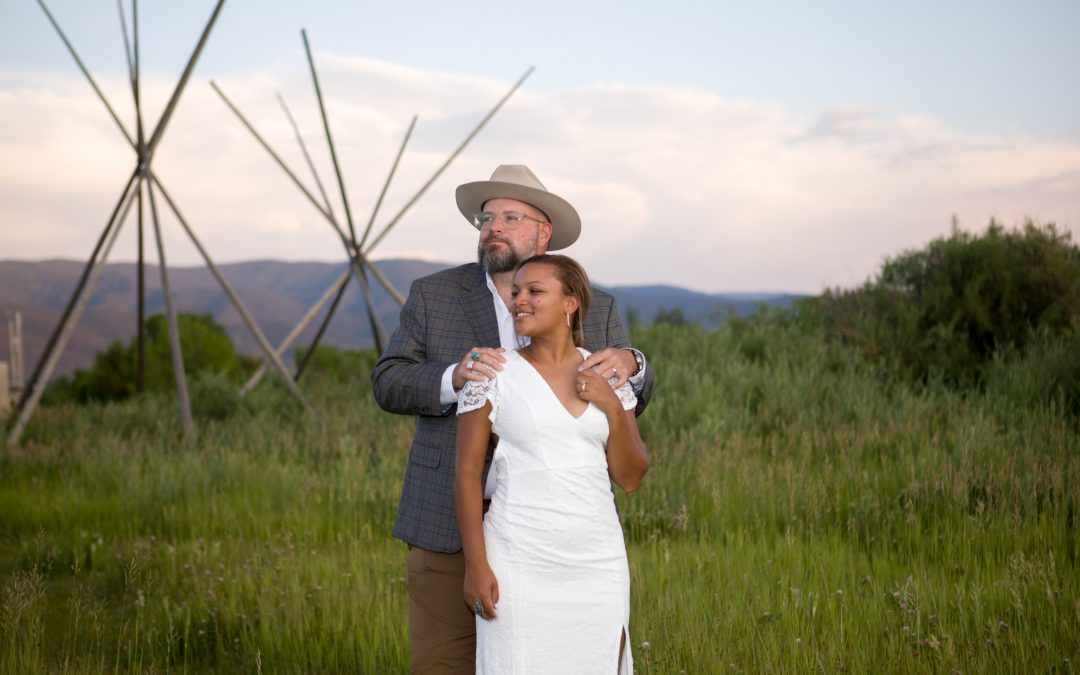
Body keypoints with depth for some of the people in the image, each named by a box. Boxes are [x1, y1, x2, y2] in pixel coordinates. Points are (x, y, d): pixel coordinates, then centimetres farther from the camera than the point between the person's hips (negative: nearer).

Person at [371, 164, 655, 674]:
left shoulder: (594, 308, 7)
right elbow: (389, 383, -4)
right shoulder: (433, 296, 4)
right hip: (453, 523, -1)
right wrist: (454, 377, -24)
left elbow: (632, 401, 4)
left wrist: (627, 364, -20)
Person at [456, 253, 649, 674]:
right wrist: (475, 565, -9)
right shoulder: (492, 373, -1)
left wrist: (613, 408, -7)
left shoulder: (607, 375, 7)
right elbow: (467, 471, -3)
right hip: (521, 565, -3)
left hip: (598, 564, 3)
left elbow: (630, 479, 7)